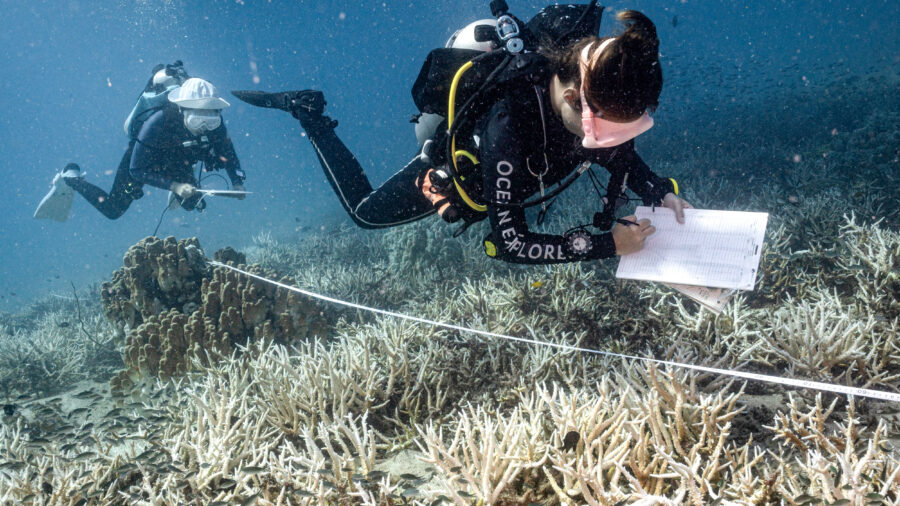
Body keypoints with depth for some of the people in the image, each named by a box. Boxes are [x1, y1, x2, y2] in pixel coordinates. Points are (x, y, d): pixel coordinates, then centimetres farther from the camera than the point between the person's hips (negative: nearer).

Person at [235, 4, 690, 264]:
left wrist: (659, 191, -26)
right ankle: (309, 115, 27)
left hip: (509, 175, 6)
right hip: (449, 169, -5)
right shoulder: (509, 122, -48)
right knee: (366, 211, 18)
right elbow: (509, 243, -44)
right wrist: (605, 245, -43)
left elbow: (624, 158, -7)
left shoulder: (598, 99, -28)